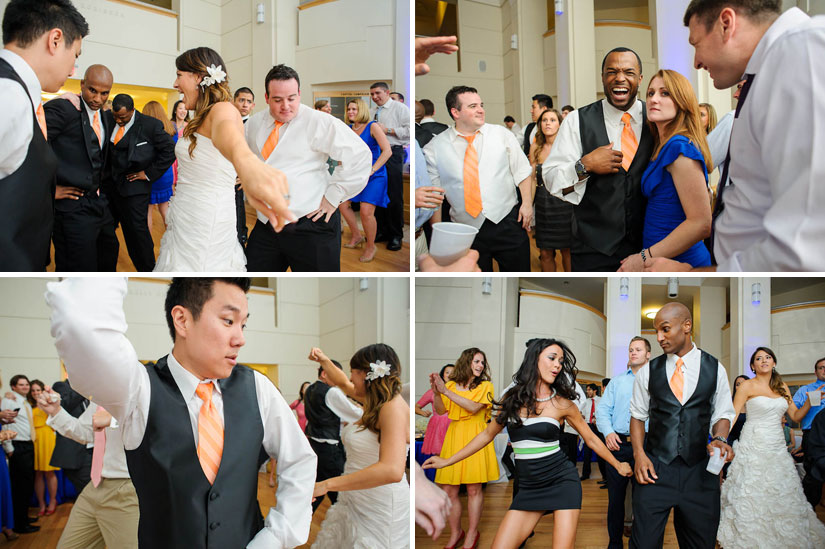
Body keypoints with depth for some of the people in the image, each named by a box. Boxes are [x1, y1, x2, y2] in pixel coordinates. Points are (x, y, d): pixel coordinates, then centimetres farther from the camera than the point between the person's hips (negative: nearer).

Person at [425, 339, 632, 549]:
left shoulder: (562, 404, -3)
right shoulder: (512, 398, 3)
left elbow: (591, 439, 10)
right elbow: (488, 434, 15)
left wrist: (618, 465, 15)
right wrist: (447, 461, 17)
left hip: (562, 482, -2)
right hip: (528, 489, 2)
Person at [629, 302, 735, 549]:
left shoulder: (715, 369, 3)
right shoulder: (648, 372, 4)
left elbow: (722, 414, 10)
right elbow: (638, 416, 11)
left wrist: (719, 439, -10)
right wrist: (639, 453, -3)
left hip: (699, 472, 0)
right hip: (654, 469, 0)